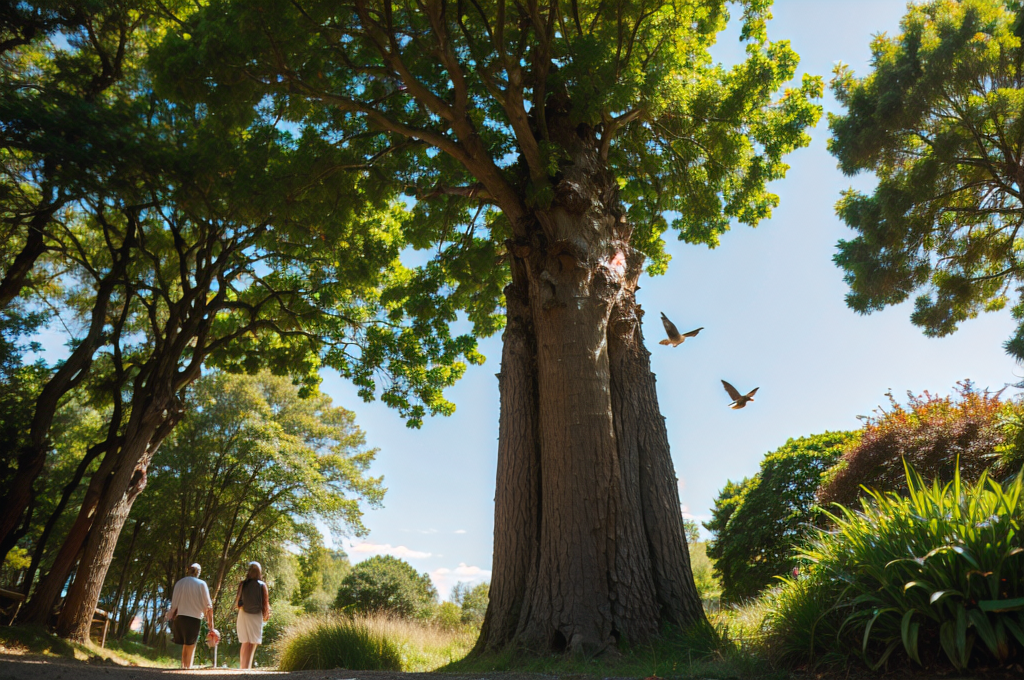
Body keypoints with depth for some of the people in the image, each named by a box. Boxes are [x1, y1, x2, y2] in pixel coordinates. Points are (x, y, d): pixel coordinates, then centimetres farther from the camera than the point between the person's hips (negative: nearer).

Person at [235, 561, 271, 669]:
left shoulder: (243, 584, -3)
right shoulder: (261, 585, -9)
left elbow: (238, 601, 3)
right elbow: (265, 602, -6)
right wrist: (265, 615, 10)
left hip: (243, 615, 3)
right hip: (256, 616, -3)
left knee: (245, 643, 17)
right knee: (253, 644, 4)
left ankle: (242, 667, 21)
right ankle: (246, 668, 1)